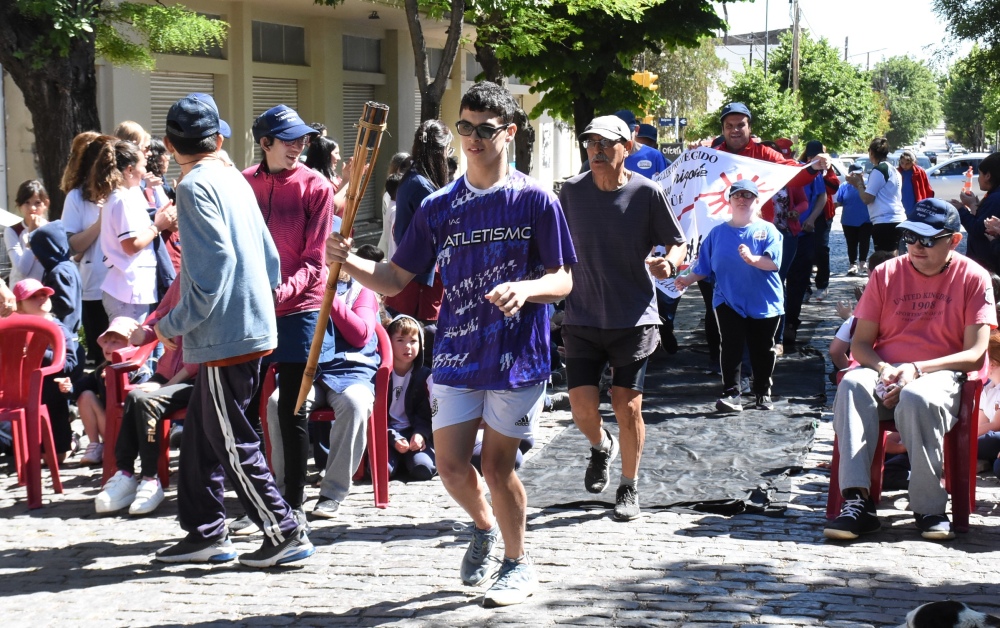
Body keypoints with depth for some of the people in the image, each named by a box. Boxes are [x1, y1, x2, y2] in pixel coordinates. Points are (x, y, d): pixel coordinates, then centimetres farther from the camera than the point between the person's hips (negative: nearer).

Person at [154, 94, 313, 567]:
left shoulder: (196, 185, -12)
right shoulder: (235, 180, 13)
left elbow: (216, 260, -21)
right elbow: (269, 256, 15)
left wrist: (176, 323, -14)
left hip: (224, 334, -9)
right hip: (253, 324, 9)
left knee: (232, 443, -1)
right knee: (200, 434, 16)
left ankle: (285, 533, 2)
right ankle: (205, 533, 21)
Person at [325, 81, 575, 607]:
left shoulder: (536, 202, -4)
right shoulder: (438, 207, 5)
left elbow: (563, 280, -3)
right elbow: (395, 278, 6)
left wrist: (526, 288, -24)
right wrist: (349, 262, -13)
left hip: (517, 356, -3)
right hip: (456, 356, 3)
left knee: (497, 464, 1)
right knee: (451, 465, 2)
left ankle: (518, 563, 23)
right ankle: (483, 527, 35)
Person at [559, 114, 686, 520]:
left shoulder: (646, 193, -6)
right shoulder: (572, 191, 0)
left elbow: (678, 243, 0)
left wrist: (669, 262, -21)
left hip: (633, 318, -2)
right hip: (582, 318, 2)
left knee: (628, 408, -2)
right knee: (582, 408, -5)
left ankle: (629, 489, 19)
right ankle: (601, 447, 31)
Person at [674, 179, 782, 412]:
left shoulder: (767, 230, -1)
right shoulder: (718, 233, 7)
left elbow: (774, 262, -15)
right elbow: (704, 267, 10)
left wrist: (752, 259, -31)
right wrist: (688, 279, -5)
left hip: (764, 303, -1)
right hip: (729, 302, 1)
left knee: (762, 350, 8)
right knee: (731, 347, -7)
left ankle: (763, 394, 22)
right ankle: (731, 394, -5)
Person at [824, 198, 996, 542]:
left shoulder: (973, 278, 2)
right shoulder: (886, 274, 10)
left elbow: (975, 354, -5)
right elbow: (860, 342, 9)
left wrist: (917, 369, -18)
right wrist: (883, 368, -15)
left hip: (941, 373, -3)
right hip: (885, 370, 3)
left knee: (917, 398, -39)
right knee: (852, 385, -33)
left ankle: (930, 509, -25)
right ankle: (857, 501, -39)